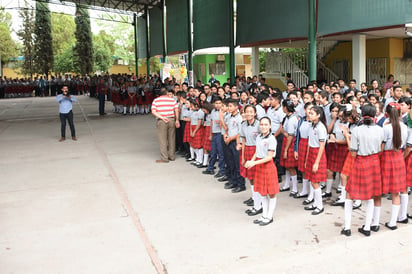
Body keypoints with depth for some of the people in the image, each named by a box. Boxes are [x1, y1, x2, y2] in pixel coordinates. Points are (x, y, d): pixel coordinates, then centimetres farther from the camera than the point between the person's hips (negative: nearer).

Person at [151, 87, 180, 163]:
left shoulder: (156, 100, 4)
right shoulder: (172, 100, 6)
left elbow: (153, 111, -8)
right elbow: (176, 110, -3)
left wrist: (162, 118, -12)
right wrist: (177, 120, 2)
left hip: (161, 121, -2)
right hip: (171, 120, 2)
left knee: (162, 140, 2)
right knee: (172, 139, 12)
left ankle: (164, 158, 2)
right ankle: (172, 156, 20)